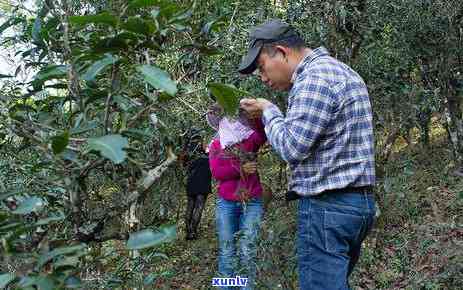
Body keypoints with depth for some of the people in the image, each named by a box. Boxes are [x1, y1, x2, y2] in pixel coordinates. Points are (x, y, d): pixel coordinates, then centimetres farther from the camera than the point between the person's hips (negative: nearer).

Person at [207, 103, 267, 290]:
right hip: (226, 204, 2)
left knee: (247, 252, -4)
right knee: (227, 252, 6)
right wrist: (241, 169, -12)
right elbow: (216, 172, -2)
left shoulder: (250, 138, 3)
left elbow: (264, 133, -19)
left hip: (252, 202, -2)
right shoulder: (215, 145, 10)